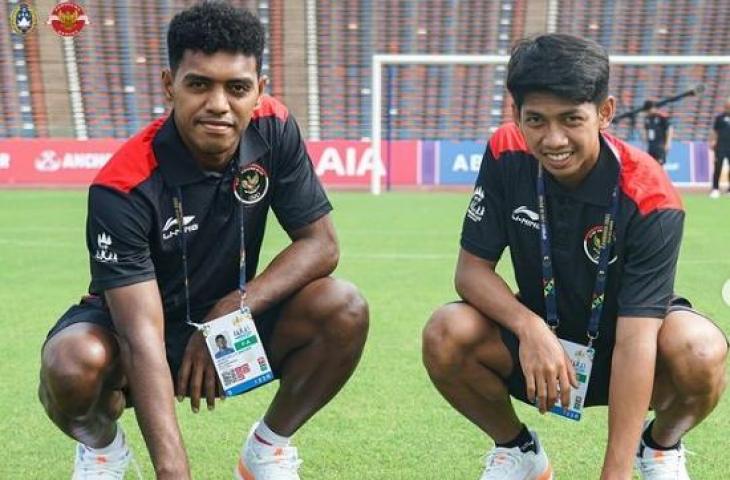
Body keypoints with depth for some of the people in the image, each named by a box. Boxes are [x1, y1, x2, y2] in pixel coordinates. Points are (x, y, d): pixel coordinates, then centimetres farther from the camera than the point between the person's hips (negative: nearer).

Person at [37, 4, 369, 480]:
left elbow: (321, 242, -12)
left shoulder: (273, 131, -15)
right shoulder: (125, 186, -29)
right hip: (133, 322, -3)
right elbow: (142, 337, -36)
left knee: (345, 311, -22)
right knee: (73, 365, -36)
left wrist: (231, 312, -26)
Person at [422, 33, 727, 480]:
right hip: (540, 340, 3)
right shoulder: (506, 157, -18)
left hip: (619, 348, -2)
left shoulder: (649, 199, -28)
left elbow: (634, 340, -33)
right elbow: (472, 268, -13)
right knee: (446, 337, -26)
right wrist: (530, 328, -34)